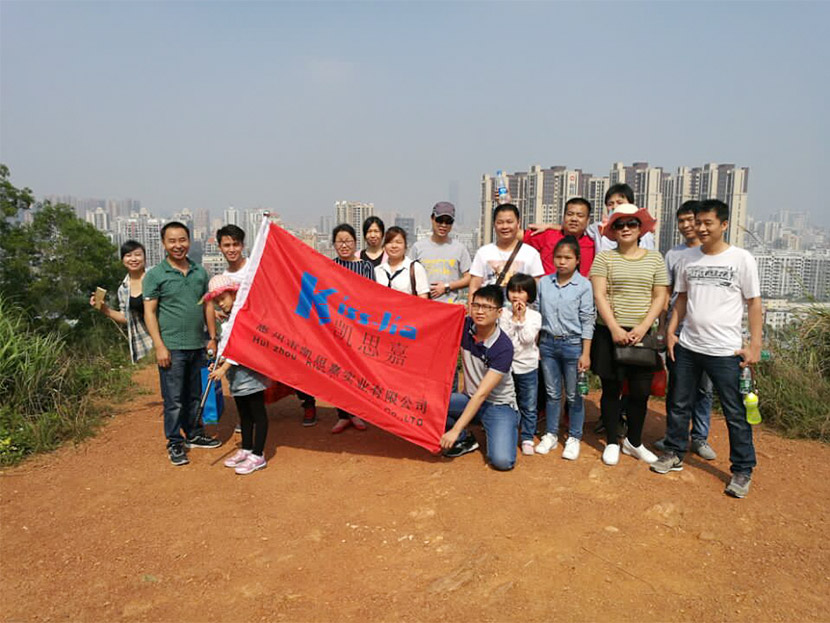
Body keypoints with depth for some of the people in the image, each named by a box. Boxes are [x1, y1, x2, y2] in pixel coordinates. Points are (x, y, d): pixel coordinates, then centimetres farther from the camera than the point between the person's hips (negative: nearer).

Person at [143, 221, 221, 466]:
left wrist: (212, 337, 9)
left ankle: (194, 434, 30)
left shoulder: (200, 272, 9)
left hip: (198, 345, 5)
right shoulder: (155, 275, -4)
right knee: (174, 398, 1)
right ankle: (174, 443, 14)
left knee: (195, 395, 15)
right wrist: (159, 346, -13)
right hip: (172, 348, -5)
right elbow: (149, 312, -7)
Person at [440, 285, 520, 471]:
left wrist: (455, 430, -26)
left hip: (498, 405, -4)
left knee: (502, 460, -26)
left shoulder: (503, 347, -23)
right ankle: (466, 440, 4)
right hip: (470, 399, 4)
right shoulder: (465, 326, -10)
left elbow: (482, 394, -25)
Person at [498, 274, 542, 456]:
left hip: (528, 367, 0)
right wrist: (515, 317, -14)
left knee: (529, 407, 8)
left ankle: (527, 438, 20)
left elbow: (528, 339, -14)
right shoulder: (504, 315, -2)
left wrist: (522, 318, -14)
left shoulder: (534, 316, -3)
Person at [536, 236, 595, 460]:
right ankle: (551, 434, 26)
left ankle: (574, 438, 22)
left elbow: (587, 321, -6)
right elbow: (537, 314, 8)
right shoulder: (544, 283, 3)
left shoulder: (583, 285, -6)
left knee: (574, 395, 7)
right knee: (552, 393, 13)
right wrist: (535, 345, 6)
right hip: (548, 343, 3)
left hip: (573, 344, -3)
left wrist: (585, 353, -9)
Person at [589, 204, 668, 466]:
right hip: (610, 334, -2)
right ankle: (612, 443, 22)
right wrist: (615, 329, -15)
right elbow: (599, 296, -6)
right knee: (611, 389, 7)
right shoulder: (604, 258, 1)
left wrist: (641, 329, -9)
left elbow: (660, 298, 3)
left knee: (641, 392, 6)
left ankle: (634, 442, 27)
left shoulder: (655, 258, 7)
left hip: (642, 334, 2)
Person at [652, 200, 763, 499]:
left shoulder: (741, 258, -5)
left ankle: (742, 470, 20)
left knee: (735, 413, 4)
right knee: (680, 404, 14)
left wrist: (755, 345, -8)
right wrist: (671, 331, 6)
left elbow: (754, 304, -4)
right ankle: (674, 454, 31)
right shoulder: (689, 258, 7)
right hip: (687, 347, 4)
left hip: (725, 351, -4)